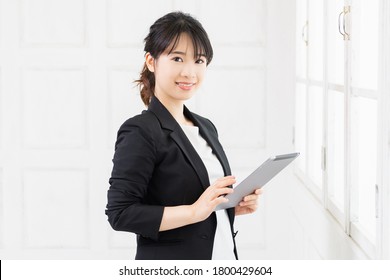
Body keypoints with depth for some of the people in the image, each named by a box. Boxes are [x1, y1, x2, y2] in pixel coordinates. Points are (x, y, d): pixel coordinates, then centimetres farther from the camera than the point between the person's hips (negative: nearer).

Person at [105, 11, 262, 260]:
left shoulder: (206, 128, 11)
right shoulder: (140, 132, -13)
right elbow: (120, 213, -21)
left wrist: (235, 205, 1)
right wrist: (195, 211, -26)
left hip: (223, 256, 7)